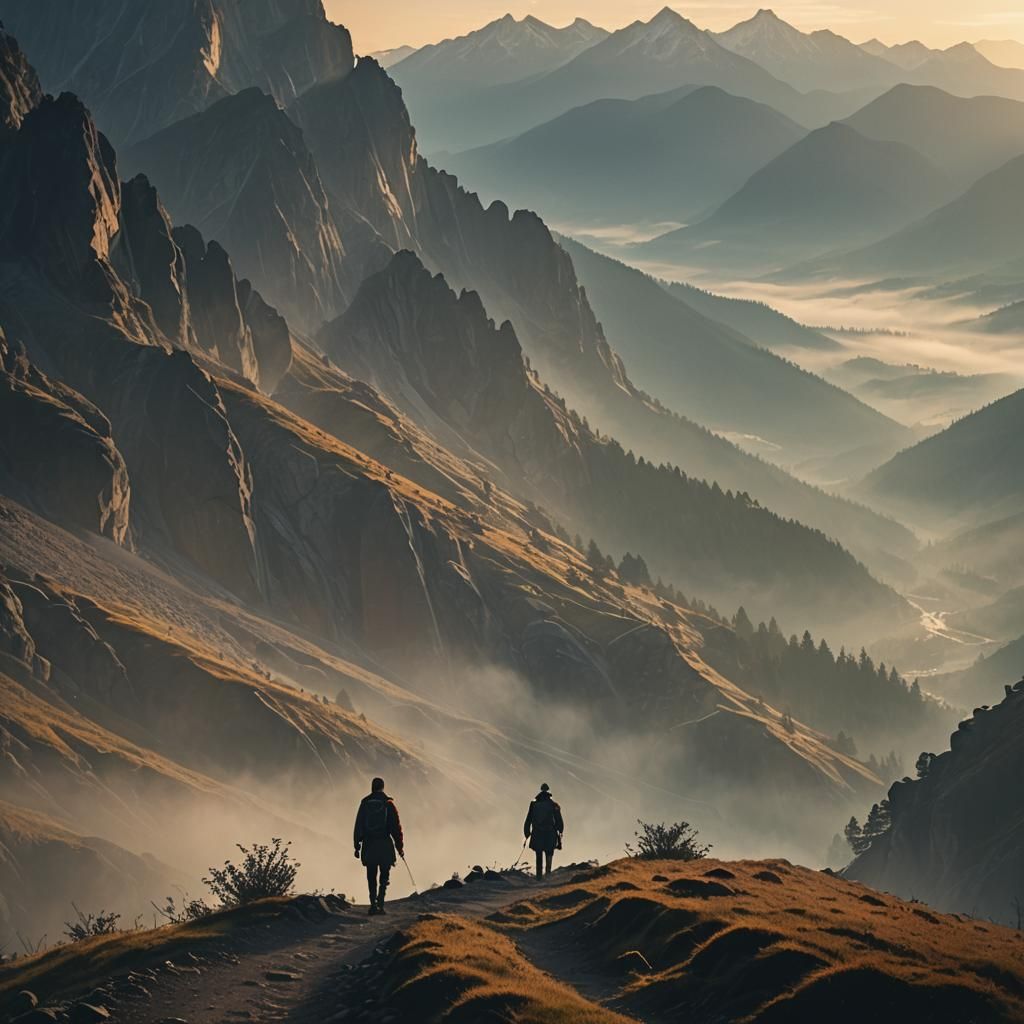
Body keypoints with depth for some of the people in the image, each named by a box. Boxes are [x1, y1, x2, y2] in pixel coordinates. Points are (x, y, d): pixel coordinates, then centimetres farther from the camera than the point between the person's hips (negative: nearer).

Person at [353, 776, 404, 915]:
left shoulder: (364, 803, 4)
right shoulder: (388, 804, -1)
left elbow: (358, 826, 5)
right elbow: (396, 827, -1)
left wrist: (357, 846, 10)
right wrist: (400, 846, 5)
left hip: (369, 845, 1)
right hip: (385, 845, -1)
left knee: (371, 877, 10)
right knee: (384, 876, 6)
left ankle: (373, 904, 1)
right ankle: (380, 902, -12)